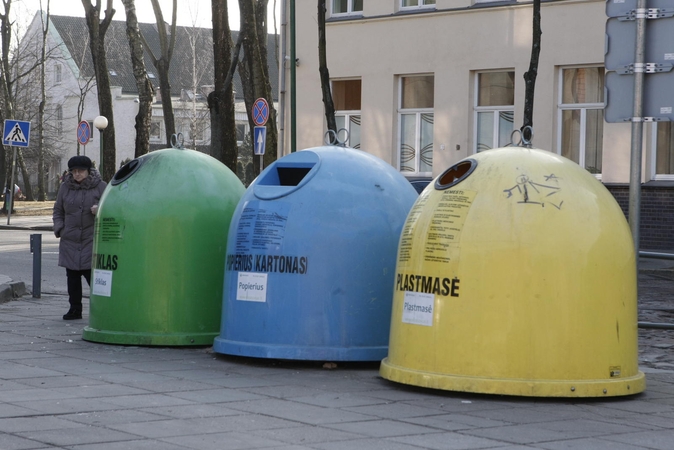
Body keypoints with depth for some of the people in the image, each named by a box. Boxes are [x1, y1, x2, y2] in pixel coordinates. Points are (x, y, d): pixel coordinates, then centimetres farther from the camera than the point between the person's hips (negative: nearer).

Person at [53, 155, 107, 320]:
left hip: (92, 239, -4)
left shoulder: (100, 186, -1)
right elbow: (58, 211, 17)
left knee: (92, 274, -9)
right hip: (69, 241, 4)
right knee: (72, 276, 6)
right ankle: (75, 309, 14)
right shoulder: (65, 187, 9)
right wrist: (59, 229, 2)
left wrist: (100, 210, -20)